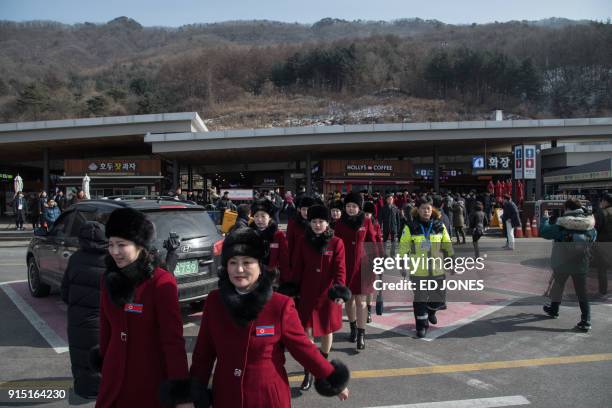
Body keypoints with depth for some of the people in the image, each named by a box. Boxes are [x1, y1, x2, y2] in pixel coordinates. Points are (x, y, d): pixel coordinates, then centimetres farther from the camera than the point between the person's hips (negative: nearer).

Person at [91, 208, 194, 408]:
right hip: (114, 377, 5)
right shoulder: (110, 279, -1)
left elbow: (173, 338, -21)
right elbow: (106, 327, 10)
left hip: (151, 380, -5)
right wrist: (103, 361, 17)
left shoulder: (160, 282, -19)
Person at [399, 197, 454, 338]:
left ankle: (431, 311, 44)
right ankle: (421, 325, 20)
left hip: (437, 270, 3)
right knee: (419, 299, 4)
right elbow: (403, 248, -2)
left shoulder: (440, 226, 2)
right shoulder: (411, 228, -6)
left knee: (439, 298, 12)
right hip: (418, 271, -2)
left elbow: (447, 246, 10)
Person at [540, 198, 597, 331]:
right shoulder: (590, 225, -3)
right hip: (581, 265, 2)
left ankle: (554, 309, 37)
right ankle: (586, 321, 3)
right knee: (582, 292, 8)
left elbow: (543, 232, -9)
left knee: (558, 285, 20)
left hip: (562, 264, -2)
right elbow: (593, 238, 15)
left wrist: (545, 218, 4)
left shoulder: (562, 225, -17)